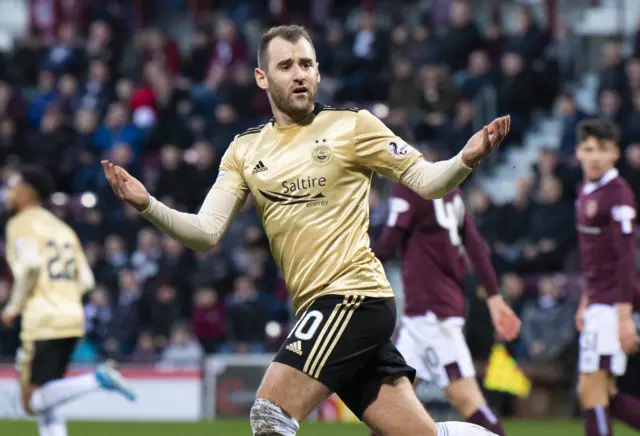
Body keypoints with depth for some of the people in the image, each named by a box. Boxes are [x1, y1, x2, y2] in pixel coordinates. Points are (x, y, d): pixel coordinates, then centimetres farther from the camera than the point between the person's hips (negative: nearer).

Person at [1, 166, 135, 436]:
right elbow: (86, 281, 17)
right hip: (73, 319, 8)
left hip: (44, 322, -8)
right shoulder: (62, 228, 21)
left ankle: (98, 379, -23)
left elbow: (30, 267, -19)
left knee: (33, 402, -8)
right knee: (46, 405, 13)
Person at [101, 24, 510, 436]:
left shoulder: (351, 125, -1)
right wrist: (147, 204, -8)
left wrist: (466, 160, -22)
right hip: (322, 307, 6)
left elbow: (426, 180, -1)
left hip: (353, 294, -6)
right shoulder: (245, 150, 13)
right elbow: (206, 233, 8)